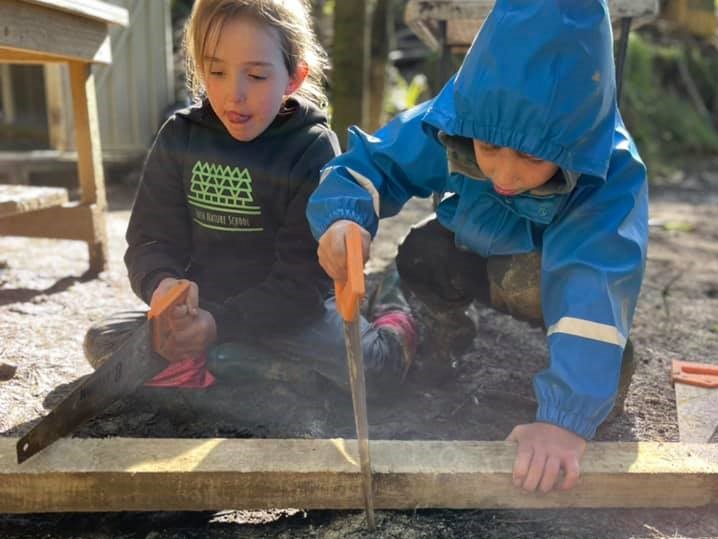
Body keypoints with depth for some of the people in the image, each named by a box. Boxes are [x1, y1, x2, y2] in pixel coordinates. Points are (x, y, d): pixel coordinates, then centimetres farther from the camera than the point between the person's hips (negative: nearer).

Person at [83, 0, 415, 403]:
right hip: (202, 308, 5)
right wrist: (161, 284, -28)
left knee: (361, 363, -29)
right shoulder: (179, 137, -2)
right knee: (103, 342, -17)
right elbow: (151, 240, -3)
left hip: (289, 311, -4)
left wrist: (221, 324, -30)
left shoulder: (313, 150, -13)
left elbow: (302, 280, -16)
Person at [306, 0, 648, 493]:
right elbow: (371, 163, -22)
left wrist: (567, 417, -58)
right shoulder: (448, 126, -31)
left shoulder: (614, 178, -38)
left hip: (548, 279, -2)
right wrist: (343, 216, -46)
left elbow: (594, 290, -48)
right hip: (475, 261, 3)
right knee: (423, 254, -27)